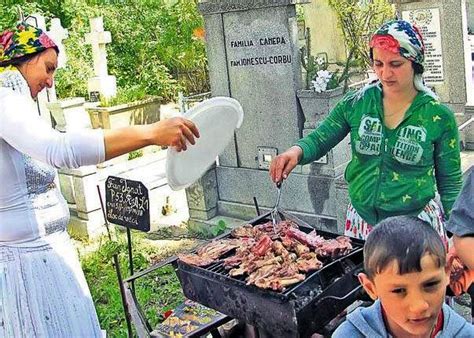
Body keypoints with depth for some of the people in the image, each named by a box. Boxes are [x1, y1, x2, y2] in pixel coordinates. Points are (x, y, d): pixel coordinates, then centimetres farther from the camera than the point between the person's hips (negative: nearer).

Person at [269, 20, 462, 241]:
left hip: (416, 226, -2)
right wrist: (297, 151, -24)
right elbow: (318, 140, -2)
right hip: (360, 221, 2)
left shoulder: (439, 117, -9)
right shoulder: (356, 104, -4)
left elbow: (450, 183, -2)